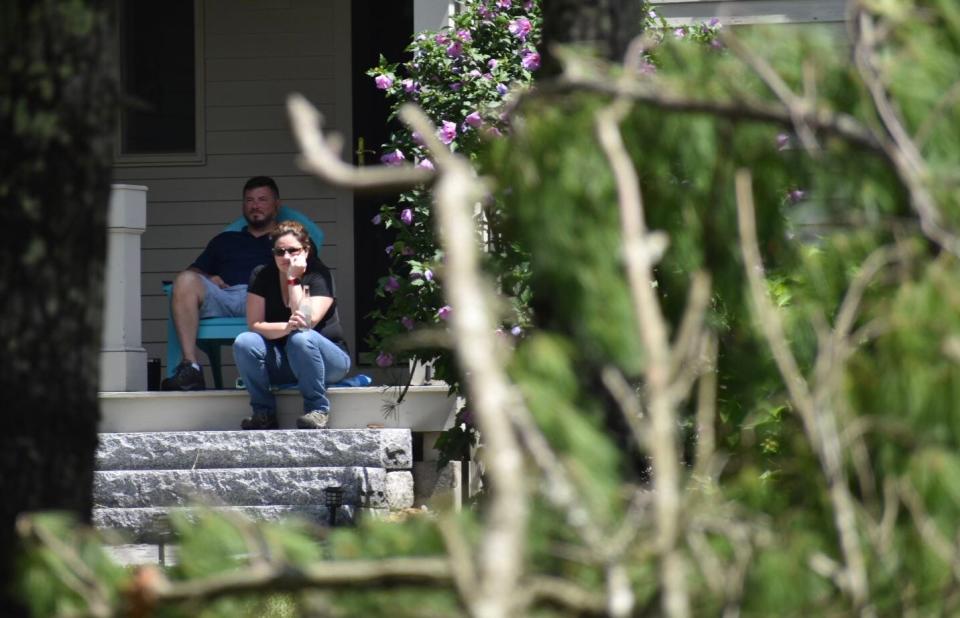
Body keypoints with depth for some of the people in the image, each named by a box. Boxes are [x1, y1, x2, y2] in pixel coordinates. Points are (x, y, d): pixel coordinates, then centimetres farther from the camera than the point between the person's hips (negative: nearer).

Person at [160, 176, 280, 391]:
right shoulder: (225, 240, 39)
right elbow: (193, 271, 29)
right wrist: (208, 279, 6)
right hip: (221, 297, 3)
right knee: (185, 281, -30)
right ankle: (190, 367, -41)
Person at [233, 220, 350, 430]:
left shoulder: (319, 275, -13)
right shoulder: (261, 276, -3)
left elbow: (306, 323, -25)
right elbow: (254, 325, -12)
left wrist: (293, 279, -24)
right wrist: (286, 327, -32)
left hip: (328, 360, -3)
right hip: (280, 363, 3)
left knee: (301, 338, -36)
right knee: (244, 342, -25)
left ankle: (318, 410, -21)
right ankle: (264, 412, -13)